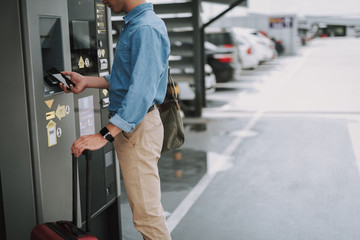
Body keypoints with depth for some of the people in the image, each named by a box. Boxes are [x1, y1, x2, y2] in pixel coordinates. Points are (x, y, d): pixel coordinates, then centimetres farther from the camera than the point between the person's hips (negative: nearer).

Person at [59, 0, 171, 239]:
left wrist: (104, 135, -31)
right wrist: (86, 81, 14)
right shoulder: (134, 25, 14)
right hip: (130, 126, 11)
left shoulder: (146, 29, -19)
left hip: (138, 128, -11)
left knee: (146, 212, -2)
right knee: (147, 204, 22)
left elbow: (141, 92, -28)